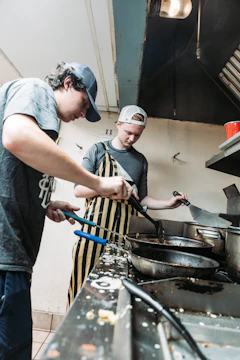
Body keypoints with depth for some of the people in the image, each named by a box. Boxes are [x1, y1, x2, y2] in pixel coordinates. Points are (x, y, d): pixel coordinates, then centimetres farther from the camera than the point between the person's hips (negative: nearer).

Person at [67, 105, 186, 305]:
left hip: (124, 233, 3)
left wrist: (168, 204, 4)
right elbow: (78, 190, -1)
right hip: (95, 228, -2)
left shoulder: (141, 161, 14)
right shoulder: (99, 150, 5)